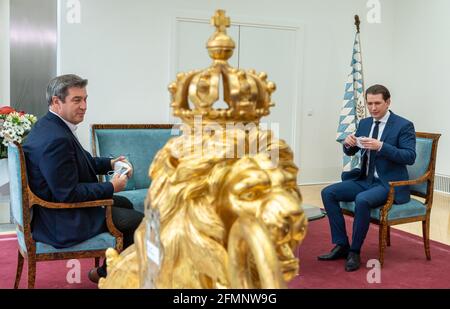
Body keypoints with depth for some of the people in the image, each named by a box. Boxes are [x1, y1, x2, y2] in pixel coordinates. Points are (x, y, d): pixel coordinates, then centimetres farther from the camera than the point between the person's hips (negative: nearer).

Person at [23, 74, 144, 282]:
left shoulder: (50, 124, 3)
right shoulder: (55, 139, -30)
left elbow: (77, 162, 16)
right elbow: (68, 194, -28)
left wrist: (110, 163, 5)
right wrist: (111, 187, -17)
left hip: (59, 203, 11)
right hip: (61, 222, -11)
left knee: (124, 204, 24)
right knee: (137, 221, -4)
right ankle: (107, 274, 19)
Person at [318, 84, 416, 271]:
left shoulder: (404, 125, -8)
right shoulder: (364, 123, 10)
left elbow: (410, 157, -18)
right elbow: (350, 152, 15)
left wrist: (381, 146, -29)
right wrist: (348, 143, -10)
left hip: (389, 184, -7)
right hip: (365, 180, 7)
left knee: (362, 200, -35)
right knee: (328, 193, -10)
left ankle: (355, 251, -15)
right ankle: (341, 245, -5)